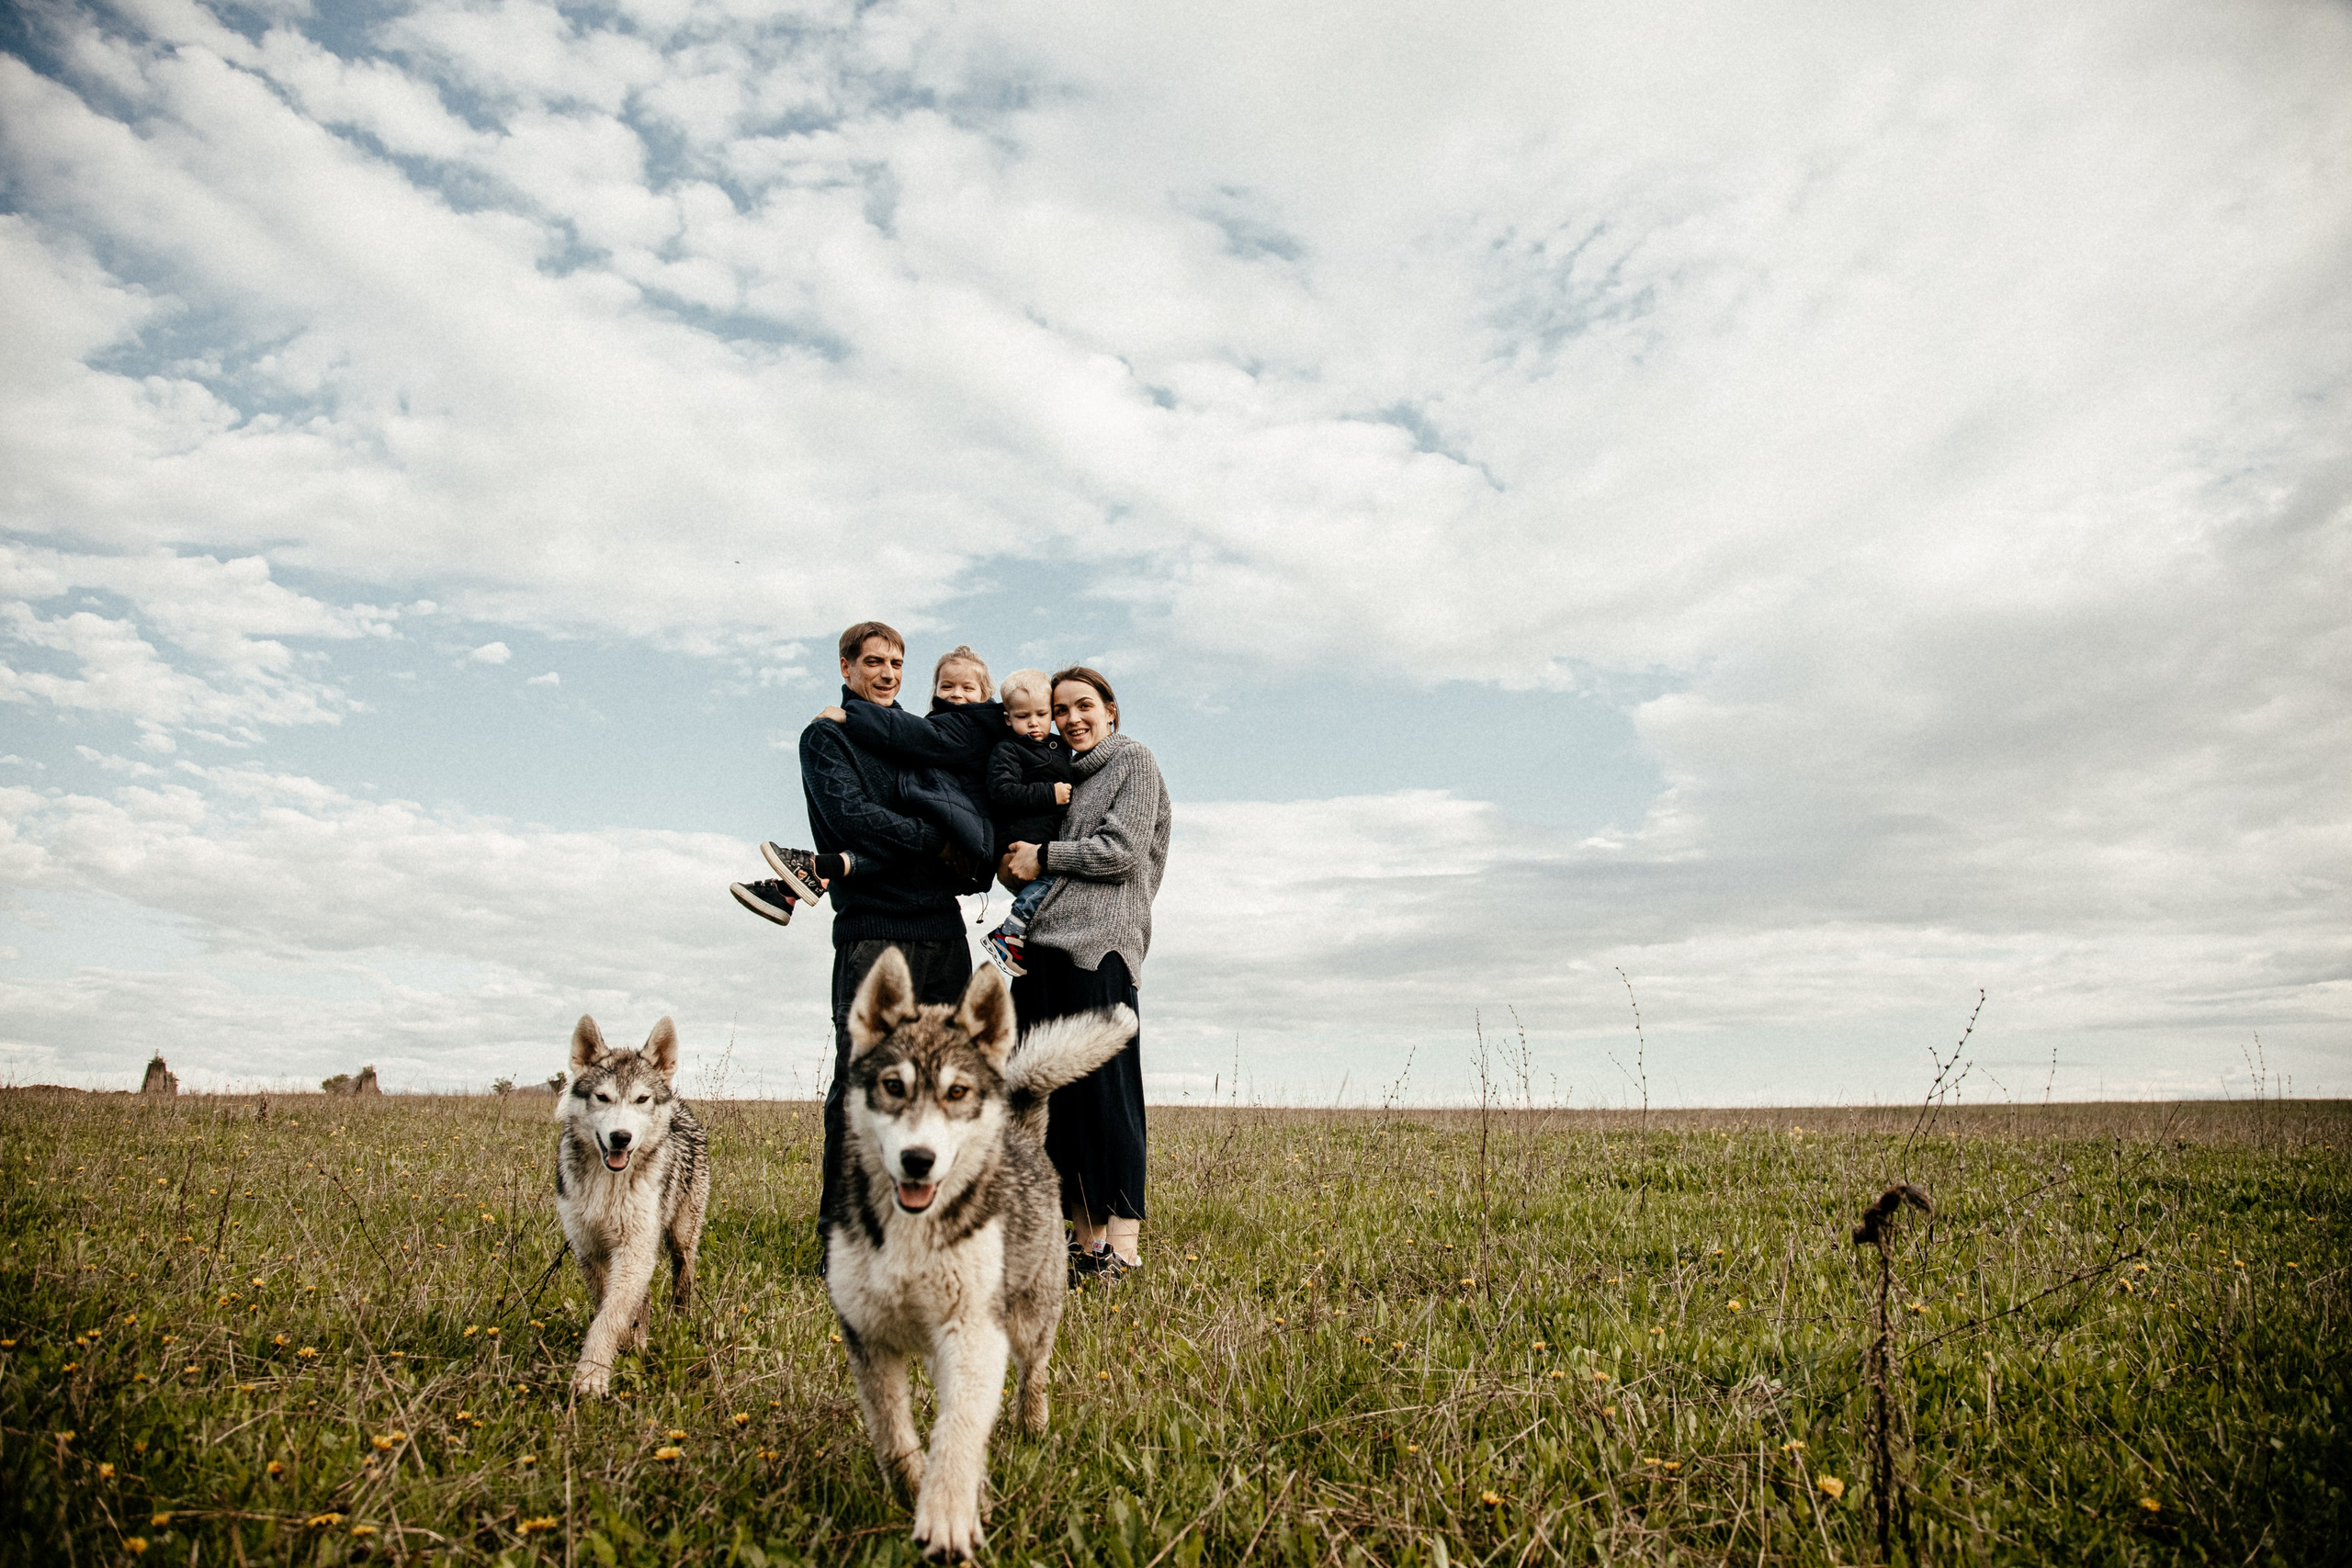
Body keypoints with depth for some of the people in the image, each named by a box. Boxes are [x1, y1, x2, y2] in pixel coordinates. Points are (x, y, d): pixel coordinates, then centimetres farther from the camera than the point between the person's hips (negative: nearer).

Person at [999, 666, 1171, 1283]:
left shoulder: (1134, 759, 4)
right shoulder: (1068, 773, 25)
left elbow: (1123, 850, -7)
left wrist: (1043, 858, -4)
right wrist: (1016, 863, 6)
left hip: (1099, 943, -8)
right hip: (1047, 943, 8)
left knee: (1104, 1087, -9)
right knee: (1056, 1090, 5)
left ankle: (1122, 1244, -7)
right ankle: (1086, 1238, 11)